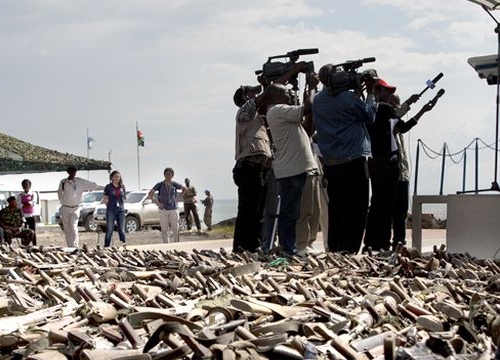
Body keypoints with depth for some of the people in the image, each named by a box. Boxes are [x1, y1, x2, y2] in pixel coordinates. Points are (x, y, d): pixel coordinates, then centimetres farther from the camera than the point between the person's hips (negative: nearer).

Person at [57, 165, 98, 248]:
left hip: (75, 208, -3)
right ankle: (70, 246, 11)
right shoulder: (63, 182, 2)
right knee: (66, 229, 4)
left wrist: (84, 190, 6)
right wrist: (61, 200, 9)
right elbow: (59, 192, 20)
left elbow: (94, 185, 3)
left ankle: (75, 246, -21)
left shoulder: (81, 182, -4)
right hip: (65, 208, 3)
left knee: (73, 226, -18)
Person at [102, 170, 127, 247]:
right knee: (109, 229, -2)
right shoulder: (108, 187, 1)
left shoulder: (122, 186, 9)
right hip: (111, 211, -2)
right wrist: (106, 203, -7)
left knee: (122, 229, -1)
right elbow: (105, 198, 6)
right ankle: (106, 246, 3)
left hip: (121, 210, 2)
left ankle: (124, 243, -2)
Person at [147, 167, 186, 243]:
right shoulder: (160, 185, -1)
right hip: (163, 210, -1)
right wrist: (156, 202, -8)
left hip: (173, 209, 1)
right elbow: (150, 194, 2)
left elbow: (184, 189, 17)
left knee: (176, 229, 1)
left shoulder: (174, 184, 2)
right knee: (164, 230, 1)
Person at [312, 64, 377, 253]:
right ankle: (349, 251, -5)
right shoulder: (349, 97, -12)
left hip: (330, 163, 6)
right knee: (356, 210, -2)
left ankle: (334, 250, 12)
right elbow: (369, 116, 1)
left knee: (335, 209, 11)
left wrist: (357, 92, 17)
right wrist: (370, 92, 11)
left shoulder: (317, 100, 7)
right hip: (354, 161, -6)